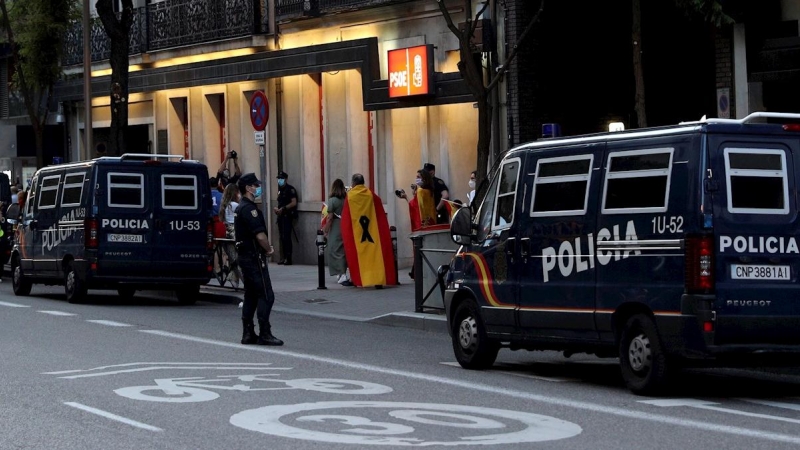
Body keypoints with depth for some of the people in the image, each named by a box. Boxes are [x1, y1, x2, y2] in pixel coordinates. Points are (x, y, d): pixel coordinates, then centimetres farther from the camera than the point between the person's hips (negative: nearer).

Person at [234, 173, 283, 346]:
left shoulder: (241, 208, 16)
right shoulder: (249, 208, -16)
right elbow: (260, 235, -22)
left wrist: (265, 247, 12)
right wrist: (269, 249, -4)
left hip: (245, 256, 10)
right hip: (254, 258, -10)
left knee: (251, 296, 12)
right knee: (266, 295, -9)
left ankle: (248, 333, 12)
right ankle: (264, 334, -10)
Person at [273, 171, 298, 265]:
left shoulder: (290, 189, -8)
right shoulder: (280, 189, 18)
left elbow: (294, 203, -15)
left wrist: (283, 209, -19)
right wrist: (277, 209, 5)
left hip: (288, 216, -8)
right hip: (281, 215, 8)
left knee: (286, 237, -12)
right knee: (282, 237, 7)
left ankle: (289, 258, -13)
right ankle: (284, 257, 10)